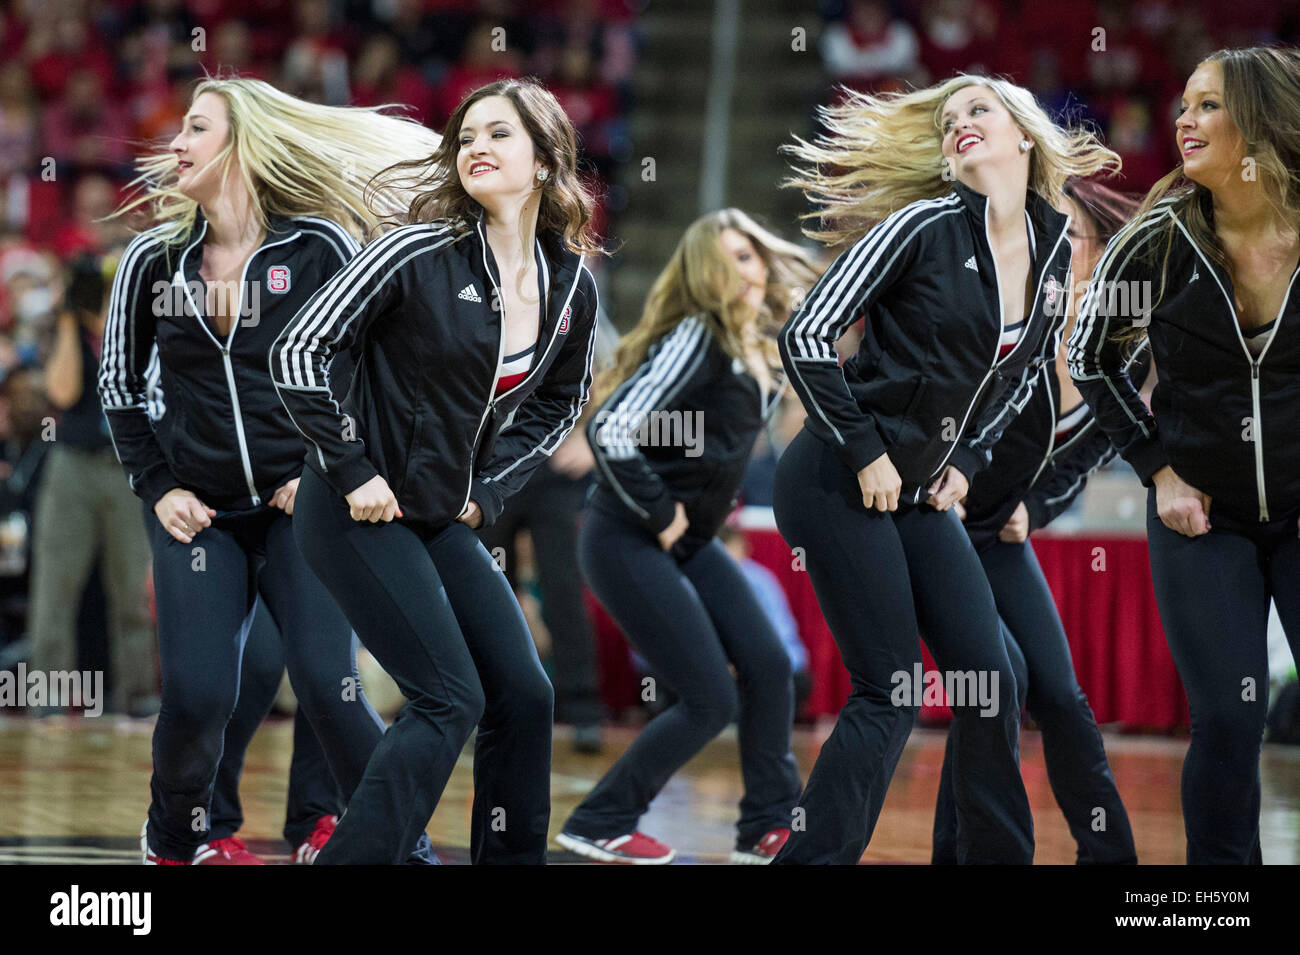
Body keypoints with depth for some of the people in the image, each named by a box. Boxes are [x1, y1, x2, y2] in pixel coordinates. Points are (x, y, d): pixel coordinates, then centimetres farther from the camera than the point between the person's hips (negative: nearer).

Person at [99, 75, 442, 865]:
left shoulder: (317, 247, -5)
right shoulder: (155, 258, 3)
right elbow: (120, 386, 14)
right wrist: (159, 488, 4)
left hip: (300, 507, -2)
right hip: (199, 512, 2)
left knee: (328, 687, -13)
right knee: (197, 696, -8)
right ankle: (172, 842, 18)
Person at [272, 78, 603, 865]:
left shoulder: (572, 286, 1)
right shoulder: (421, 254, -16)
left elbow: (560, 404, 20)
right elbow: (299, 353, -14)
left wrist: (490, 488, 8)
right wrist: (353, 475, -15)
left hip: (445, 521, 7)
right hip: (363, 510, -6)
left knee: (524, 696, 3)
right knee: (450, 699, -14)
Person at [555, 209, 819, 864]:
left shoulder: (762, 343, 6)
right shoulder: (696, 340, -20)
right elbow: (610, 431, -28)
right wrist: (658, 514, -19)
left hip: (688, 542, 8)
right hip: (628, 544, -8)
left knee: (768, 666, 3)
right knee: (710, 700, -8)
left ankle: (769, 827, 15)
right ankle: (600, 827, 4)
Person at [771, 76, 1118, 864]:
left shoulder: (1053, 249, 6)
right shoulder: (927, 227, -13)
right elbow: (807, 335, -15)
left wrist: (969, 459, 9)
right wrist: (865, 454, -14)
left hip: (922, 495, 7)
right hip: (839, 484, -7)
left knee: (989, 681, 3)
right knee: (891, 694, -9)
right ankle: (813, 858, -2)